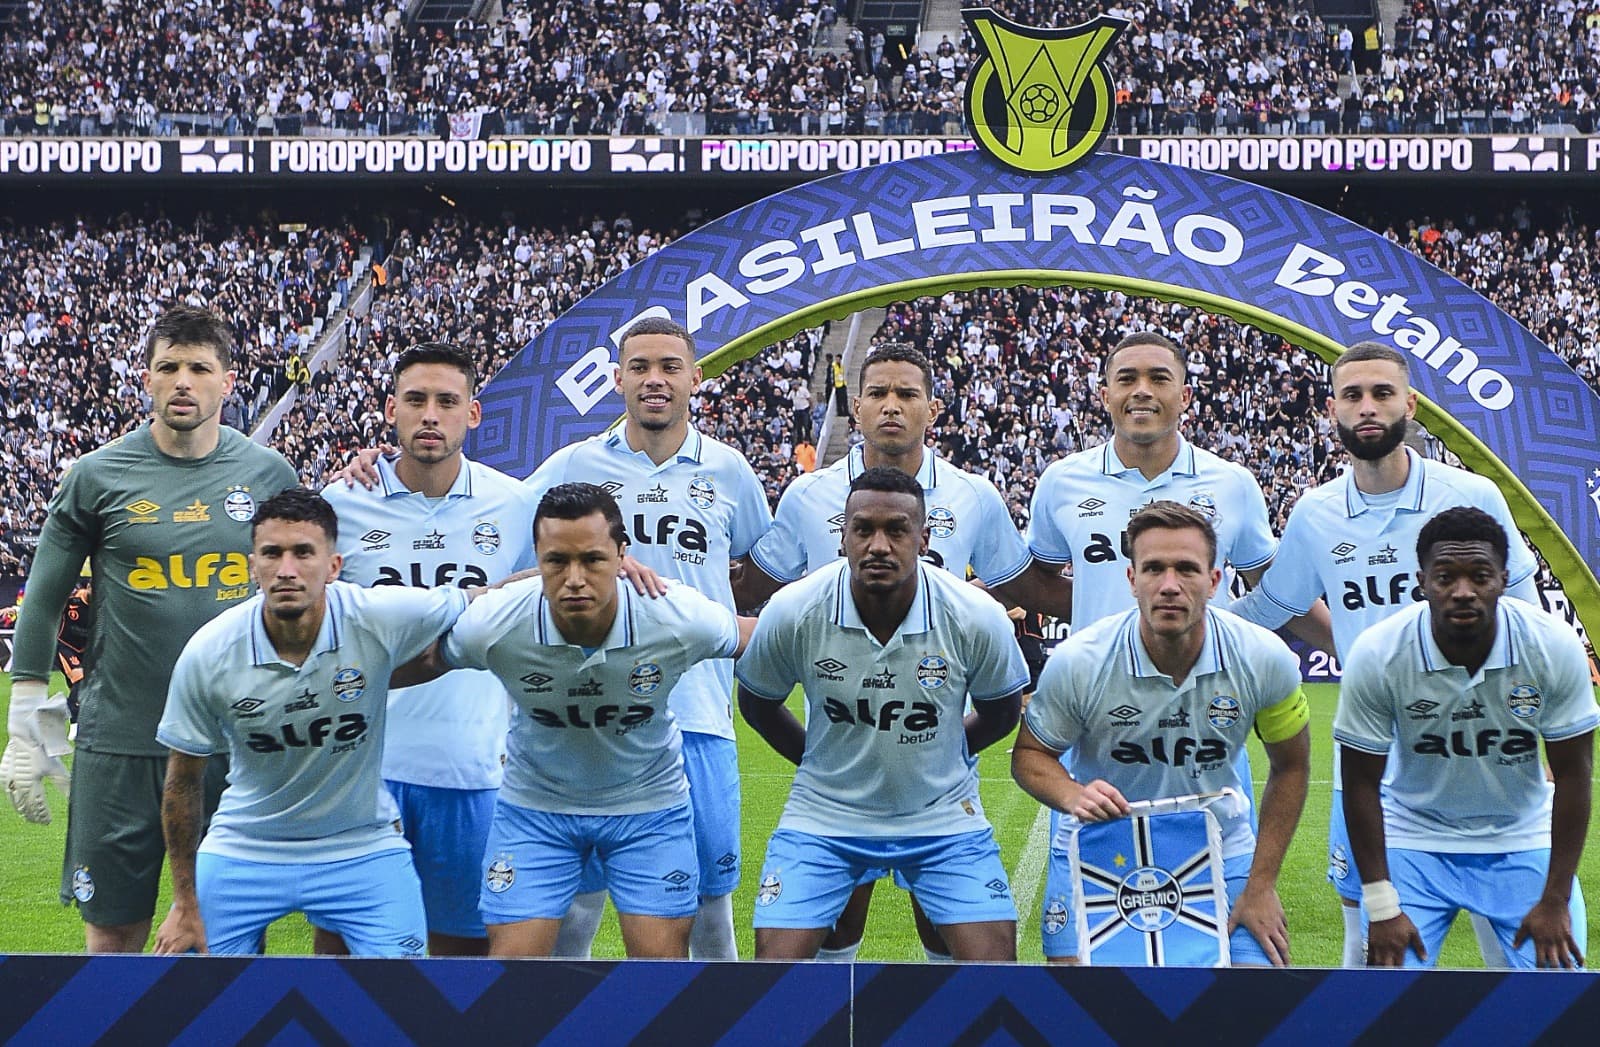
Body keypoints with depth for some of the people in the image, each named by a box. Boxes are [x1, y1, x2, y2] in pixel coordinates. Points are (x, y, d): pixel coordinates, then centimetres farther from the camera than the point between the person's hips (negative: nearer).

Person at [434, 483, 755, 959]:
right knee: (511, 957, -4)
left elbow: (755, 639, -5)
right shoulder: (491, 627, -26)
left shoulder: (680, 620, -26)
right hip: (535, 801, 0)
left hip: (649, 802, 0)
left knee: (663, 954, -1)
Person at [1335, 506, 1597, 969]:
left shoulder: (1555, 647, -18)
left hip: (1524, 842, 1)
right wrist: (1382, 908, -12)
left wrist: (1555, 900, -9)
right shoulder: (1377, 654, -20)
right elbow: (1361, 781, -11)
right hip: (1415, 839, -1)